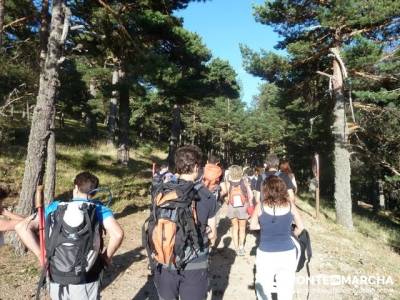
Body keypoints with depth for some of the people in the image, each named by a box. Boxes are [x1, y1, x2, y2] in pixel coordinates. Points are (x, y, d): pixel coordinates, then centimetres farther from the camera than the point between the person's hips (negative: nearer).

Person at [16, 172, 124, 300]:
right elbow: (117, 234, -21)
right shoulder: (99, 209, -5)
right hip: (86, 281, -2)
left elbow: (22, 227, -4)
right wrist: (106, 257, -4)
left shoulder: (54, 207, 2)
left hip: (56, 279, 3)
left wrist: (42, 255, 0)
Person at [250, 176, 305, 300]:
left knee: (263, 288, 17)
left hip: (266, 254, -1)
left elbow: (252, 226, 4)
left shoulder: (260, 206, -9)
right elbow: (300, 227, 7)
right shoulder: (289, 205, -5)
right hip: (288, 253, 2)